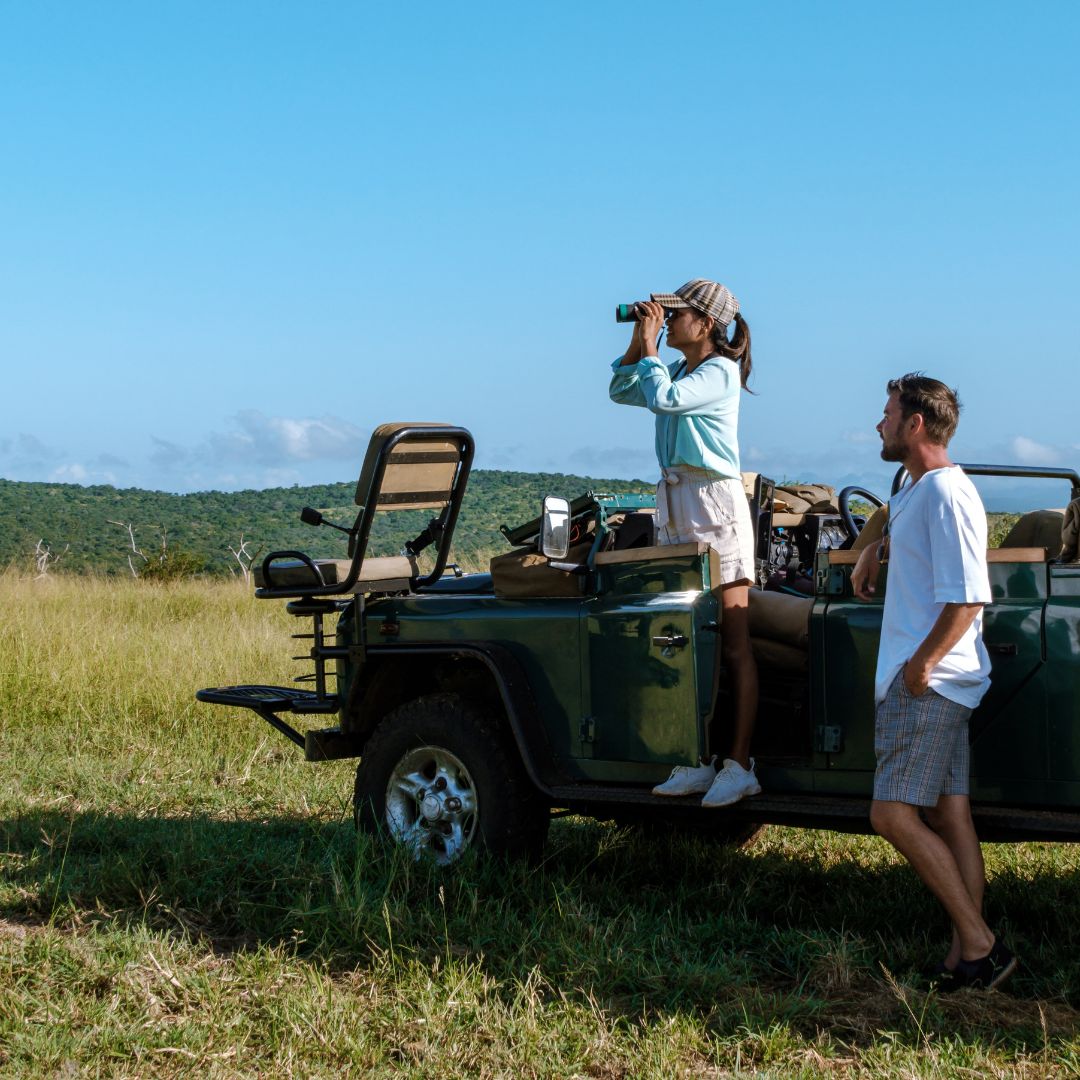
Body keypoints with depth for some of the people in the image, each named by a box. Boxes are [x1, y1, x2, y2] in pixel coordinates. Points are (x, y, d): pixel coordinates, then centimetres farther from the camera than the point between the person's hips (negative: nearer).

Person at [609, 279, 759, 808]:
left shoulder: (720, 373, -9)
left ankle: (740, 764, -5)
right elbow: (621, 391, 23)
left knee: (732, 645, -6)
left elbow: (663, 398, -23)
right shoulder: (677, 370, 15)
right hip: (672, 505, 9)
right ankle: (698, 760, 11)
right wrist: (638, 342, 10)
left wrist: (651, 345, -11)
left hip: (715, 505, -9)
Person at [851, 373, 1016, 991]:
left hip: (927, 680, -10)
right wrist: (875, 553, 29)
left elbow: (968, 597, -23)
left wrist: (922, 662, -22)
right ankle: (969, 955, 8)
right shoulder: (916, 490, 15)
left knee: (894, 814, -11)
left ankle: (980, 945, -8)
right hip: (936, 682, 10)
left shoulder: (947, 493, -16)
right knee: (949, 814, 7)